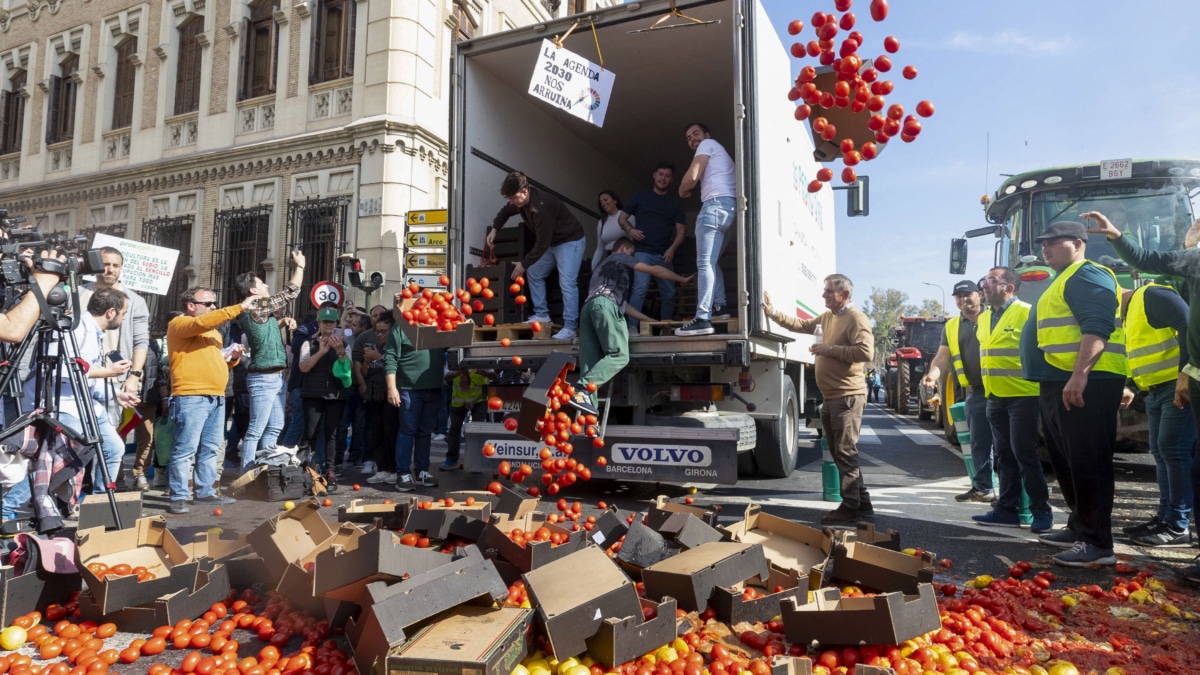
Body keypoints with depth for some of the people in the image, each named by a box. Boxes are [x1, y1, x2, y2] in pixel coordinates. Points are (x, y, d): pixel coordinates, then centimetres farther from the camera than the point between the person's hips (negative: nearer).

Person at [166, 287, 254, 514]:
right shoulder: (179, 324, -3)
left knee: (210, 449, 11)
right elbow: (203, 322, -23)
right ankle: (178, 497, -2)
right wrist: (240, 307, -23)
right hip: (191, 398, -8)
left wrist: (233, 357, 9)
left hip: (217, 398, 9)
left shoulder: (212, 331, 24)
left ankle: (206, 492, 17)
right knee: (185, 449, -7)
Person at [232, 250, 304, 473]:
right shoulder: (257, 307, -13)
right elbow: (291, 292, -9)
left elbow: (269, 329, 31)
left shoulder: (258, 310, 13)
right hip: (264, 378, -10)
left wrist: (283, 323, 10)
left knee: (274, 428, 12)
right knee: (256, 430, -8)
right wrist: (299, 265, 3)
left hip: (276, 377, 10)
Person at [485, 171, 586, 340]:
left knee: (567, 283, -20)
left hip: (571, 241, -10)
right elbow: (505, 212, 20)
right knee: (534, 273, 11)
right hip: (552, 242, 10)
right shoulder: (520, 201, -5)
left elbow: (542, 243, -29)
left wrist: (524, 264, -21)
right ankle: (542, 315, 17)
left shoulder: (542, 206, -33)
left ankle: (570, 328, -20)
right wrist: (494, 229, 4)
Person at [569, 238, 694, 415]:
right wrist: (682, 279, 29)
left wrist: (649, 319, 34)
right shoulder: (620, 257, 22)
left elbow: (621, 303, 37)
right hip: (604, 305, -8)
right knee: (619, 355, -14)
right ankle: (582, 389, -29)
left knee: (591, 361, -5)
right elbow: (655, 270, 18)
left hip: (588, 306, 8)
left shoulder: (602, 268, 43)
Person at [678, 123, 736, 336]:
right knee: (711, 262, 19)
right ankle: (720, 306, 13)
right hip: (730, 206, 10)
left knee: (705, 263, -17)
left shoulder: (708, 144, 8)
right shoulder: (719, 153, 35)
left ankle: (702, 319, -25)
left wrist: (682, 191, 14)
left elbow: (692, 177, -4)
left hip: (716, 204, -10)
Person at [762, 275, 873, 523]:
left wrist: (829, 349, -18)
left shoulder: (856, 318, -12)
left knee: (846, 452, -5)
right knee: (841, 453, 14)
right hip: (831, 397, 10)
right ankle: (862, 502, 23)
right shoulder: (827, 316, 16)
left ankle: (851, 507, 3)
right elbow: (801, 325, 24)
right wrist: (772, 313, 15)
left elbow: (865, 352, -23)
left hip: (848, 397, -10)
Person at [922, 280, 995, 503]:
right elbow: (942, 357, 7)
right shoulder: (951, 327, 13)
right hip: (976, 392, 4)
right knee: (980, 442, 10)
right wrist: (933, 375, -13)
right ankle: (982, 487, 18)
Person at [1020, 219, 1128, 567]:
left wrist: (1079, 376, -29)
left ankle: (1098, 543, -3)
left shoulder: (1086, 275, -9)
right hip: (1060, 384, 11)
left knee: (1088, 462, -8)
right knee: (1066, 462, 17)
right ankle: (1079, 527, 27)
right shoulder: (1064, 280, 24)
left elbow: (1098, 326, -22)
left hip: (1084, 384, -11)